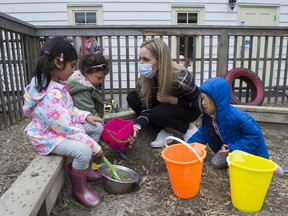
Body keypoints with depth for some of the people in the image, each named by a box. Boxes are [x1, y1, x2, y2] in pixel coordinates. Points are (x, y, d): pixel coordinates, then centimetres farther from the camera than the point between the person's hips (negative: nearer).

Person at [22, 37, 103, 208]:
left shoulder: (54, 84, 0)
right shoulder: (51, 95, -33)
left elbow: (69, 110, 13)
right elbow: (67, 127, -32)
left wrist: (85, 116, -2)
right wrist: (95, 147, -25)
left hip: (61, 128, 10)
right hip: (49, 137, -10)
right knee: (84, 150, -31)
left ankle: (85, 169, 22)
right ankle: (79, 188, -1)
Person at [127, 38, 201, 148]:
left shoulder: (180, 77, -34)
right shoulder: (147, 77, -20)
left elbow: (196, 101, -19)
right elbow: (146, 109, -20)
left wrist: (171, 99, -31)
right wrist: (136, 126, -39)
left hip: (190, 109, -5)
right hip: (168, 105, 6)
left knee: (157, 113, -34)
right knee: (132, 97, -14)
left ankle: (189, 128, -6)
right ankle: (163, 132, -7)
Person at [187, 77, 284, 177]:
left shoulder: (236, 116, -36)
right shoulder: (208, 115, -12)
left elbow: (255, 134, -30)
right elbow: (203, 133, 1)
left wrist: (233, 148, -31)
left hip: (249, 151, -7)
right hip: (229, 148, 7)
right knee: (216, 163, -2)